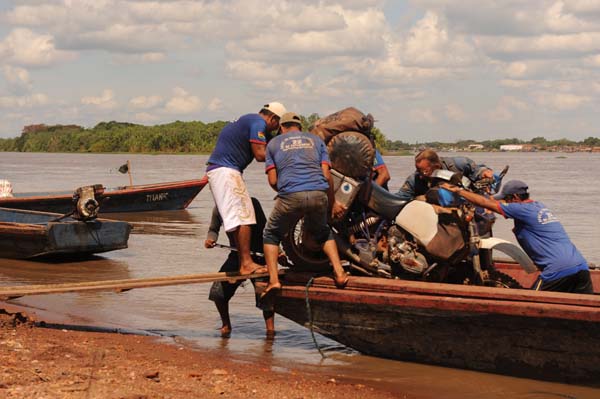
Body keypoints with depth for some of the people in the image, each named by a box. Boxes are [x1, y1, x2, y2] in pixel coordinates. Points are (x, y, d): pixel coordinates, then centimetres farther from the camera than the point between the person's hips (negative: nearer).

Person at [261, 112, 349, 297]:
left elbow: (273, 181, 13)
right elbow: (327, 175, 13)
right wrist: (332, 202, 24)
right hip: (319, 195, 2)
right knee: (323, 233, 29)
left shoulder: (274, 143, 20)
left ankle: (273, 279, 5)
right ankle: (339, 273, 14)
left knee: (271, 235, 20)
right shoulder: (316, 140, 23)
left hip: (290, 196, -2)